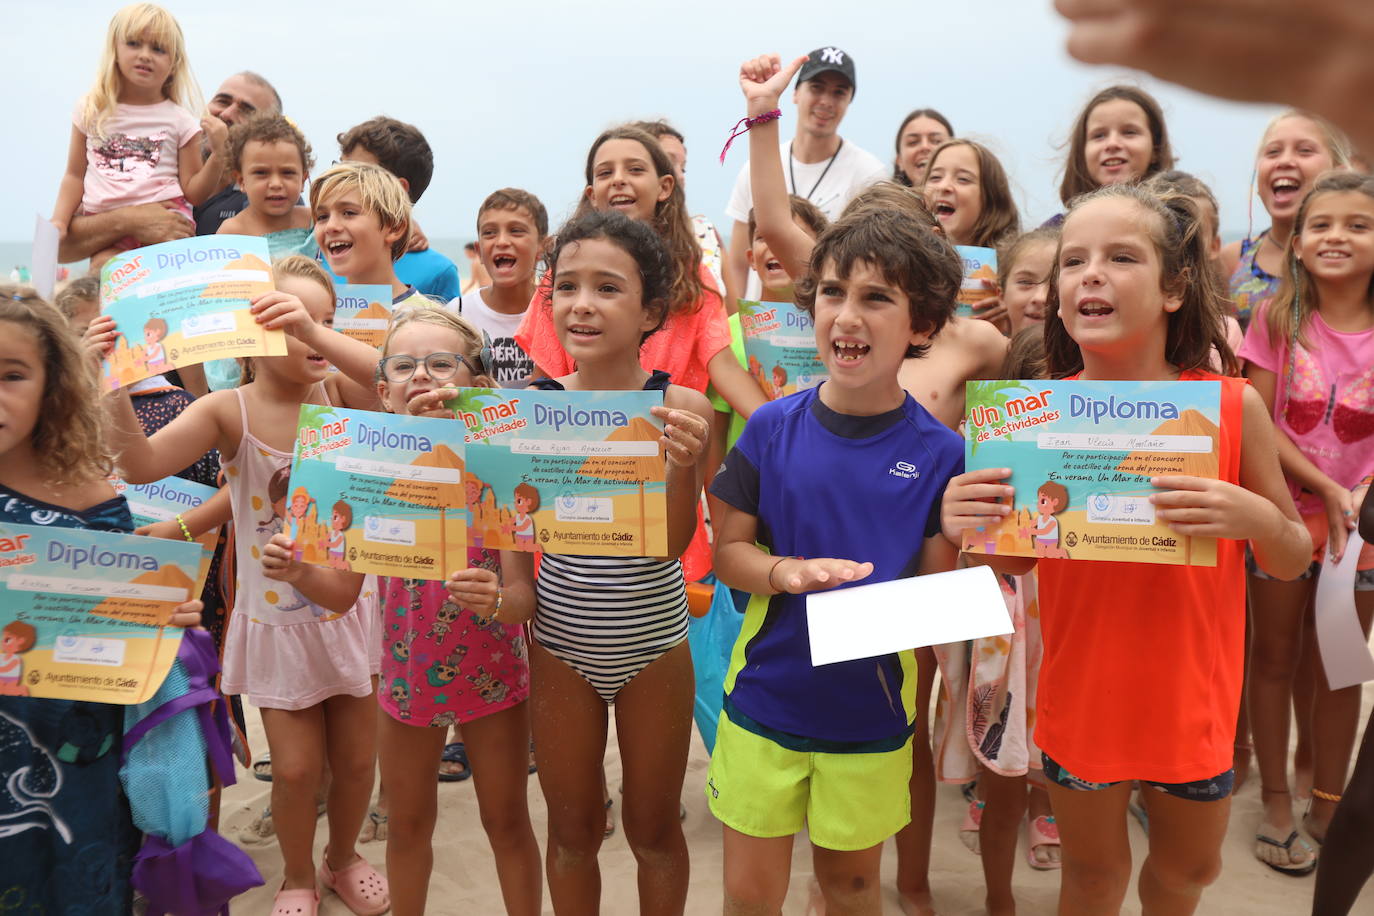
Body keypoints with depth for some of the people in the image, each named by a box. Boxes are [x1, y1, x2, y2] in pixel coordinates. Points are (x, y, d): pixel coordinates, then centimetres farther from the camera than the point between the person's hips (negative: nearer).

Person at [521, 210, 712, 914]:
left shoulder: (678, 406, -13)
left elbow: (671, 542, -19)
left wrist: (684, 465, -37)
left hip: (653, 643, -1)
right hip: (560, 641, 2)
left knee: (653, 828, 17)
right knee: (572, 829, 18)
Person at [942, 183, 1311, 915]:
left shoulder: (1233, 406, -13)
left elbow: (1293, 561, -3)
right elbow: (1019, 559, 1)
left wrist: (1255, 518, -26)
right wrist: (971, 529, -21)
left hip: (1192, 696, 1)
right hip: (1082, 696, 0)